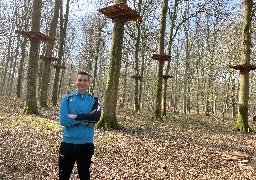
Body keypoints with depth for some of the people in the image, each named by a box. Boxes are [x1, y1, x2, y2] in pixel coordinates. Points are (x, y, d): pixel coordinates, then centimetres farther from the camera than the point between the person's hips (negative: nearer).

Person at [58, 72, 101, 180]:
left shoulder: (94, 100, 1)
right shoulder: (67, 99, 0)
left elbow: (96, 117, -18)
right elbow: (63, 120, -13)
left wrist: (75, 117, -17)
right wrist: (86, 120, -14)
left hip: (86, 144, 1)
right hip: (68, 143, 0)